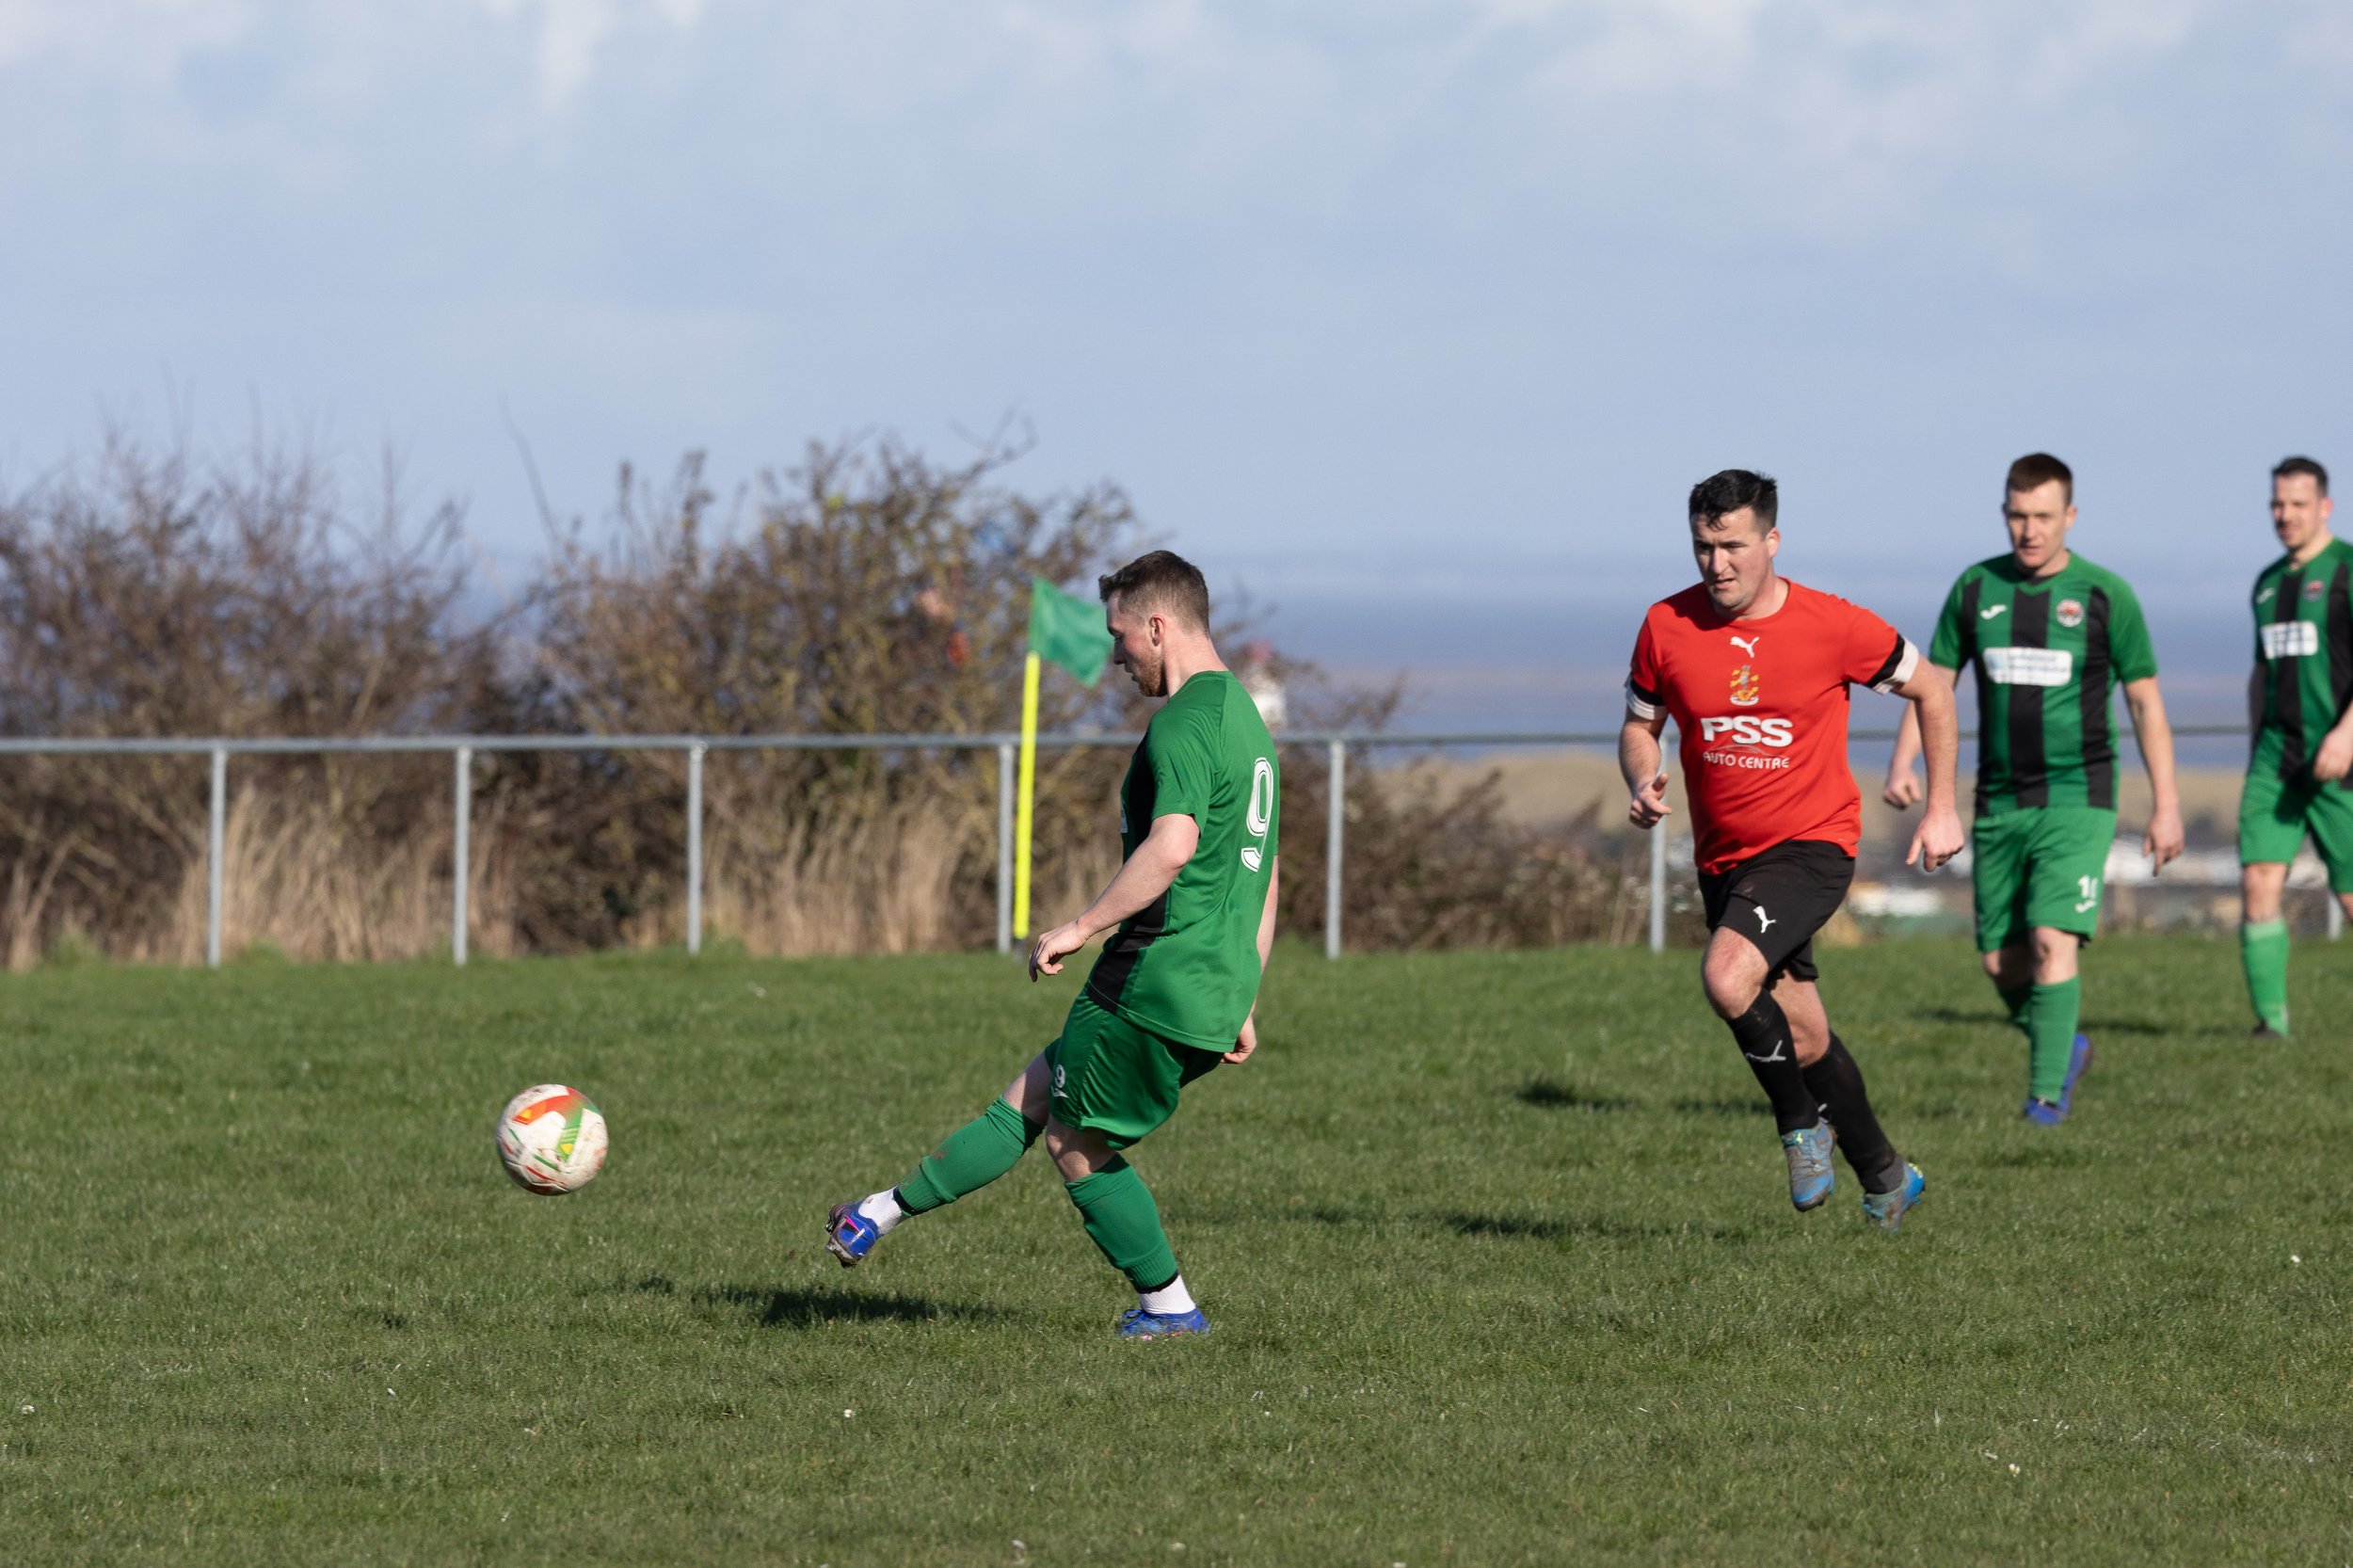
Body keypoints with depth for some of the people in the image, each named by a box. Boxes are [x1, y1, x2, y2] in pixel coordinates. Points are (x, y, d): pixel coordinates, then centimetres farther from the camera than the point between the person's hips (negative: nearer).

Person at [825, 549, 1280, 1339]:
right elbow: (1264, 877, 22)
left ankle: (1168, 1307, 12)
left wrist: (1080, 928, -24)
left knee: (1078, 1146, 6)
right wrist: (1242, 1002, 25)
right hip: (1214, 994, 9)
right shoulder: (1245, 719, 17)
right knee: (1028, 1096, 15)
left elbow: (1171, 846, -32)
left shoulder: (1184, 725, -15)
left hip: (1154, 986, -9)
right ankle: (884, 1215, 19)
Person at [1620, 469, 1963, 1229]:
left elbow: (1930, 691, 2)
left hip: (1810, 845, -5)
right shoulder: (1667, 626, -5)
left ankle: (1802, 1124, -6)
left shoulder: (1835, 627, -13)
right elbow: (1639, 726, 10)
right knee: (1804, 1042, 11)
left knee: (1727, 977, -28)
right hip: (1724, 856, 5)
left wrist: (1941, 811, 1)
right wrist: (1643, 783, -12)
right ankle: (1886, 1177, 29)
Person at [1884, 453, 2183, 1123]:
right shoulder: (1977, 589, 4)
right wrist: (1902, 763, -6)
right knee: (2002, 961, 6)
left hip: (2076, 800, -4)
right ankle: (2066, 1045, 32)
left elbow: (2146, 703, 0)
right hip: (1999, 804, 4)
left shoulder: (2104, 595, -5)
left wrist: (2166, 807, -3)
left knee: (2053, 941, -18)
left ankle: (2047, 1092, -10)